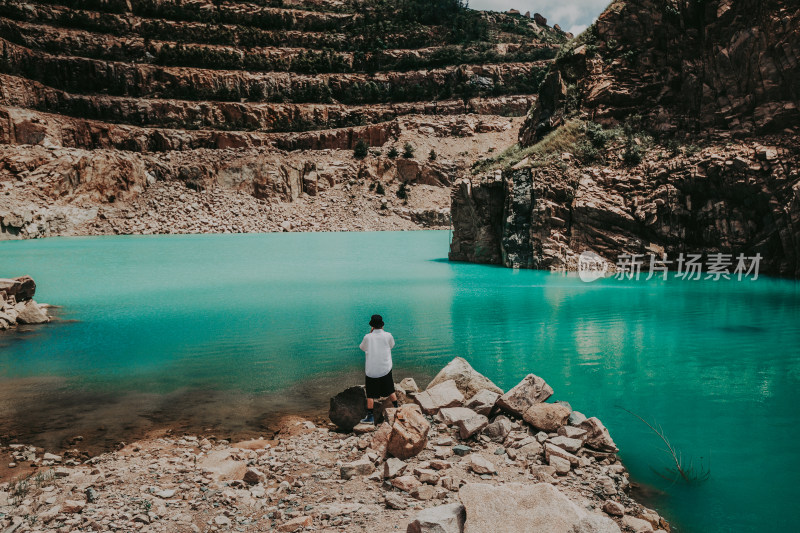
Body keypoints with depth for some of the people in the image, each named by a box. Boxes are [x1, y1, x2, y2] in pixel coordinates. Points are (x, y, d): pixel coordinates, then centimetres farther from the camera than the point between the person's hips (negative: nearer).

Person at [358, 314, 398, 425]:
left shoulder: (368, 337, -10)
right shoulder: (388, 335, -9)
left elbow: (362, 348, 10)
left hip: (371, 371, -1)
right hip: (385, 369, 1)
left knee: (370, 395, 6)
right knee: (390, 391, 18)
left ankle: (370, 417, 6)